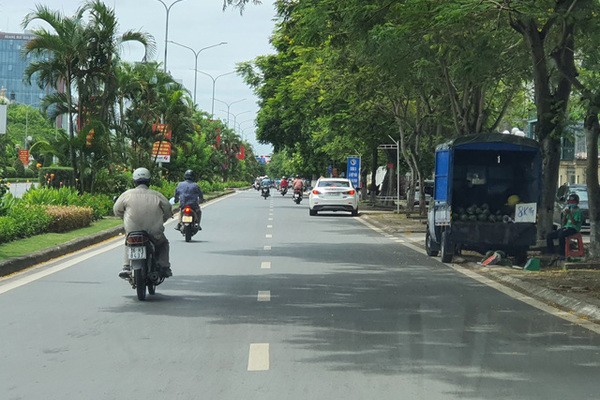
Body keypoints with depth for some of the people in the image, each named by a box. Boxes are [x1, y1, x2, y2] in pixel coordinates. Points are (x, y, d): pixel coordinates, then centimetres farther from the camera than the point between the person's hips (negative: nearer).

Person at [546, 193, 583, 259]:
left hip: (573, 228, -8)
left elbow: (574, 223, -16)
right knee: (549, 236, -6)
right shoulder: (568, 210, 17)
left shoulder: (578, 211, -6)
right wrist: (564, 215, -2)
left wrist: (570, 214, -22)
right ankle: (551, 253, 0)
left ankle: (561, 254, -35)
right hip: (565, 227, 8)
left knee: (561, 234, -39)